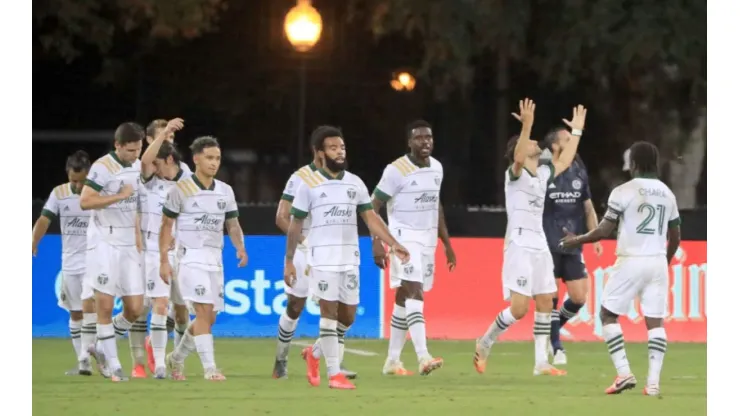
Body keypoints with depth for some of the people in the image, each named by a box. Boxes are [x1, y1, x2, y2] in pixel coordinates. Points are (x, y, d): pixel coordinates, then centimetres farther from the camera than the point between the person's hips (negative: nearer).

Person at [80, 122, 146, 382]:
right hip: (104, 243, -7)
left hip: (128, 244, 7)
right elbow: (84, 202, -21)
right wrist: (119, 196, -19)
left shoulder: (137, 166, 11)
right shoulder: (103, 167, -13)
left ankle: (103, 347, 23)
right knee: (105, 306, -6)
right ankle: (113, 365, -2)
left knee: (135, 309, 1)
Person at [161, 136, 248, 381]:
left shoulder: (225, 191, 10)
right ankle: (209, 368, -20)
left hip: (215, 259, 6)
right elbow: (166, 225, -1)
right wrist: (164, 260, -7)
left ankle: (176, 359, 28)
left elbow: (232, 225, 13)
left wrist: (240, 248, -7)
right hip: (191, 258, -6)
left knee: (209, 318, 8)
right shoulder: (181, 190, -5)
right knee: (204, 311, -18)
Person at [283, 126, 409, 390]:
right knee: (329, 311, -8)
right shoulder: (309, 185, -2)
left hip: (350, 257, 5)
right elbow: (296, 225, 3)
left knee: (348, 317, 7)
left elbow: (371, 217, 9)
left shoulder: (355, 183, 9)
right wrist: (289, 261, 1)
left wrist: (393, 244, -3)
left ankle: (315, 354, 30)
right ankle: (334, 373, -5)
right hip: (323, 256, -4)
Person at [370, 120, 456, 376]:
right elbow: (373, 207, -10)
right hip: (404, 237, -7)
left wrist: (447, 243, 22)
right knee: (415, 292, -19)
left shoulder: (436, 168, 9)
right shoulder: (397, 170, -12)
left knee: (404, 298, 11)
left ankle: (392, 360, 18)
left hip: (427, 239, 7)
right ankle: (423, 358, -29)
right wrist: (377, 243, -18)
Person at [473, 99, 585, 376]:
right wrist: (527, 126, -41)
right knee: (519, 307, -14)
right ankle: (484, 343, 7)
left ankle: (541, 362, 8)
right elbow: (519, 158, -30)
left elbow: (564, 161, 31)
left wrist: (576, 131, 32)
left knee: (545, 303, 5)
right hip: (519, 246, -8)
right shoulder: (515, 174, -7)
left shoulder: (543, 174, 15)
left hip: (540, 246, 8)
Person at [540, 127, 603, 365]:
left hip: (573, 245, 5)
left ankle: (551, 333, 24)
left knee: (579, 297, 1)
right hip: (548, 245, -5)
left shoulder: (578, 171, 8)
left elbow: (588, 207, 14)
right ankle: (556, 347, 5)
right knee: (550, 298, -4)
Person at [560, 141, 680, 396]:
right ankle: (653, 382, -3)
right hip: (657, 262, 5)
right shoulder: (667, 194, 10)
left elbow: (605, 230, -8)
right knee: (655, 321, 5)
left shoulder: (624, 192, -7)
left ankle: (624, 373, -3)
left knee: (608, 314, 8)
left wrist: (576, 240, 7)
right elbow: (675, 237, 16)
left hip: (631, 261, -5)